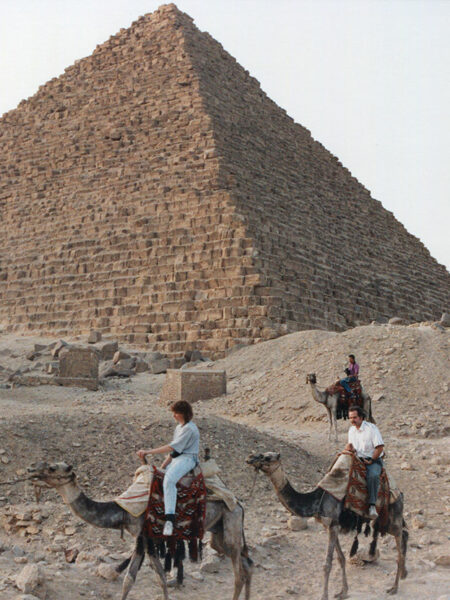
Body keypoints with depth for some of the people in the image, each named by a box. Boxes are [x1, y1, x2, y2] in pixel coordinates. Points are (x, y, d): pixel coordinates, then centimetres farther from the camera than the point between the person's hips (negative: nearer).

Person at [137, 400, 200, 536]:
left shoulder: (189, 428, -12)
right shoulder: (179, 427, 20)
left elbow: (172, 447, -18)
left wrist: (148, 452, -19)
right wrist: (163, 466, 11)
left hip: (187, 459, -11)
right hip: (176, 459, 11)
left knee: (169, 480, -35)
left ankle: (170, 519, -42)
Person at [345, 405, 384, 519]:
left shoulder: (371, 428, -9)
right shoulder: (351, 430, 12)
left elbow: (380, 447, -11)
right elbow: (351, 444, 21)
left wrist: (371, 461, -11)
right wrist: (350, 447, -4)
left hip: (374, 460, -6)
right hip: (357, 459, 6)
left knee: (373, 475, -36)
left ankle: (372, 505, -35)